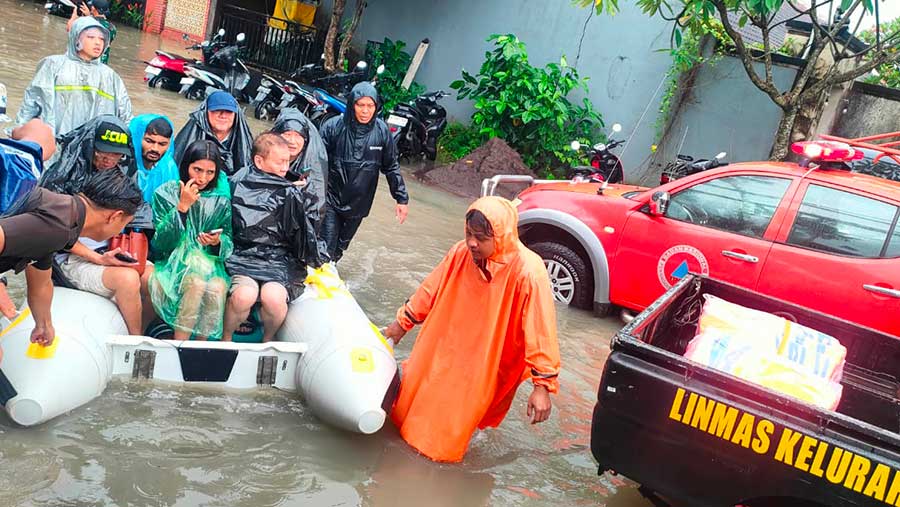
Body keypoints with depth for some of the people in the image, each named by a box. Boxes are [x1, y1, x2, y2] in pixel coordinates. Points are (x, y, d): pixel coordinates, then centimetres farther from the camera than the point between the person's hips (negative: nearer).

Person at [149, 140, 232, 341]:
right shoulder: (165, 193, 0)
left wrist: (218, 241, -16)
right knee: (197, 280, -33)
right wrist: (182, 207, -15)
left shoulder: (222, 198, 5)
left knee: (217, 287, -31)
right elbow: (160, 243, -7)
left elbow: (229, 239, 8)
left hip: (209, 262, 2)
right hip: (173, 263, -2)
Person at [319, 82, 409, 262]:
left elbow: (391, 167, 3)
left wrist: (402, 198, 4)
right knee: (326, 248, -4)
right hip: (331, 200, -3)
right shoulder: (334, 126, -13)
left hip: (358, 204, 3)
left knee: (340, 247, 18)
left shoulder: (382, 131, -6)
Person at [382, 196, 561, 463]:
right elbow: (431, 290, 2)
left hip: (485, 366, -5)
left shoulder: (528, 273, -32)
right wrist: (403, 321, 14)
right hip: (443, 351, 5)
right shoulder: (461, 253, -15)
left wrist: (543, 385, -26)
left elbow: (540, 332, -28)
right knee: (415, 389, 24)